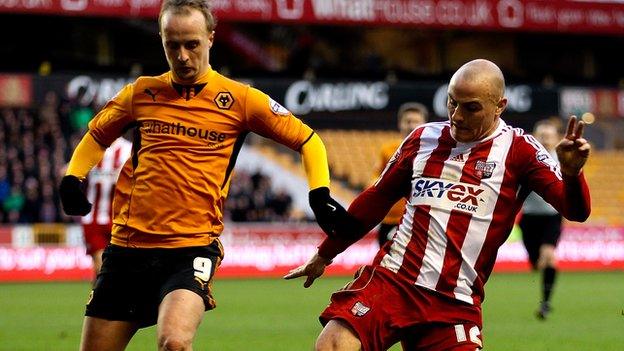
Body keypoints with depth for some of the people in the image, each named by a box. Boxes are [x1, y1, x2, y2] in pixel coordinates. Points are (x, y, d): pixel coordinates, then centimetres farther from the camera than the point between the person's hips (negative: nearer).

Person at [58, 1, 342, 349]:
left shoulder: (239, 99, 1)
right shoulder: (142, 93, 9)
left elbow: (307, 140, 9)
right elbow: (97, 136, 25)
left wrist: (320, 194, -5)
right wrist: (73, 178, 8)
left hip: (193, 247, -4)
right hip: (127, 244, 4)